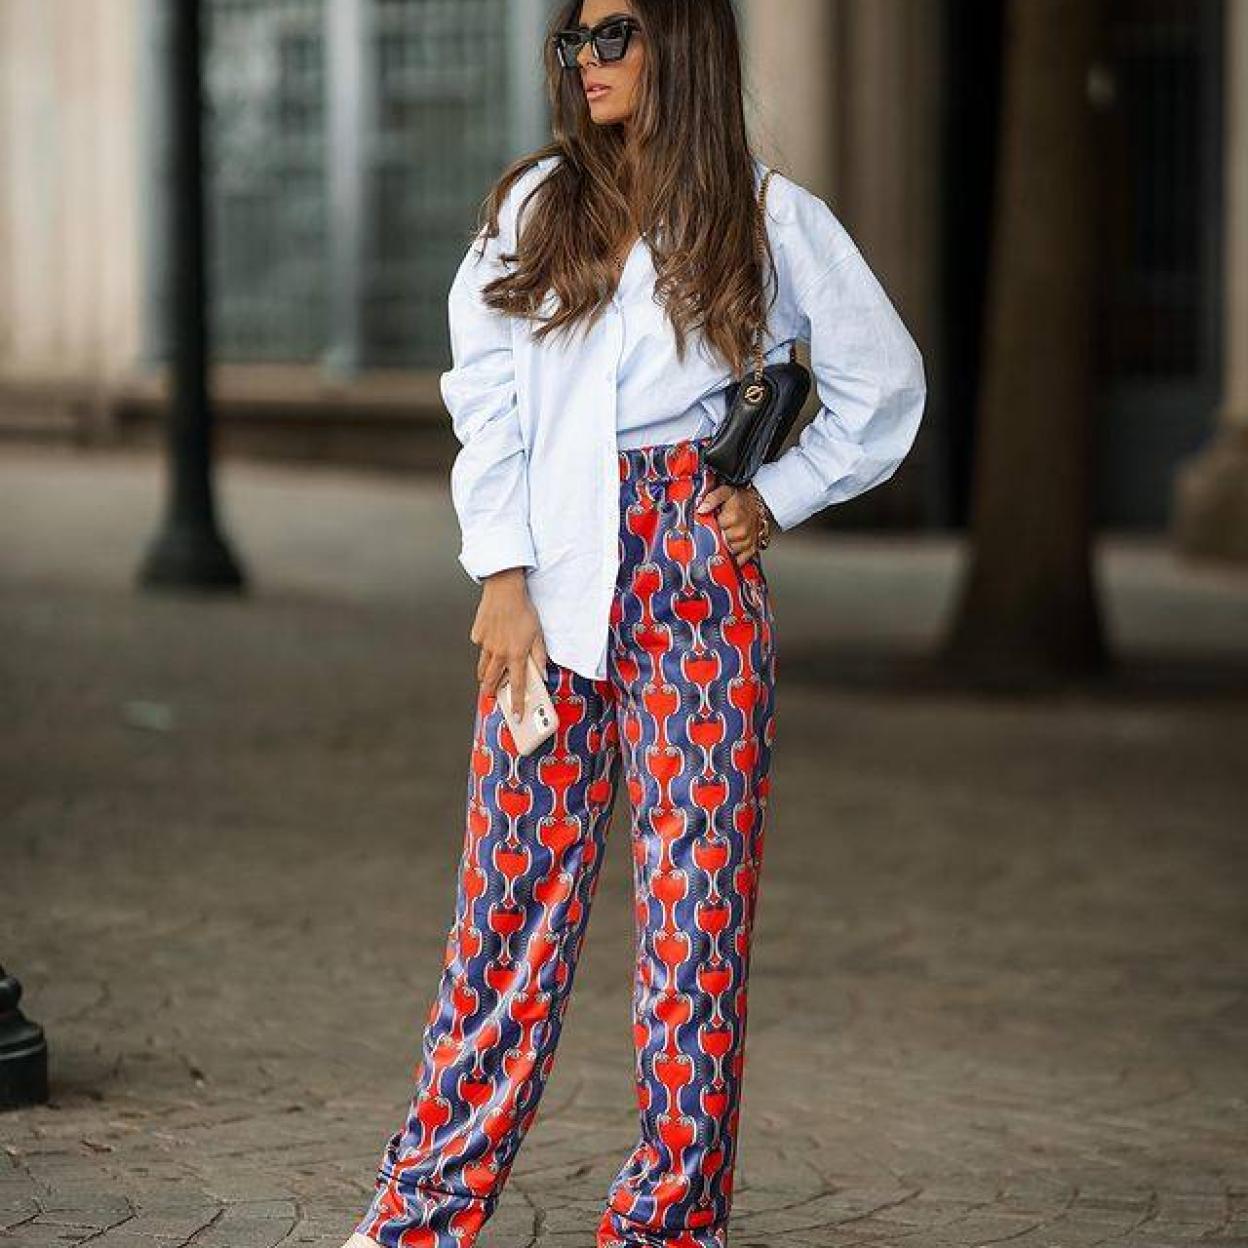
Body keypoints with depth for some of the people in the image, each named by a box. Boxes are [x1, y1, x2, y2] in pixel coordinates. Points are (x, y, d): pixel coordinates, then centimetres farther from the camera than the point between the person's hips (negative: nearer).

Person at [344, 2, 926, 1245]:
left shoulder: (770, 218, 4)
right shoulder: (536, 204, 9)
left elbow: (884, 385, 12)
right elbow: (486, 396, 4)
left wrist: (776, 495, 3)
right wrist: (502, 576, -5)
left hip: (696, 577, -1)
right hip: (549, 577, 2)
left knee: (696, 894, -2)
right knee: (514, 888, 1)